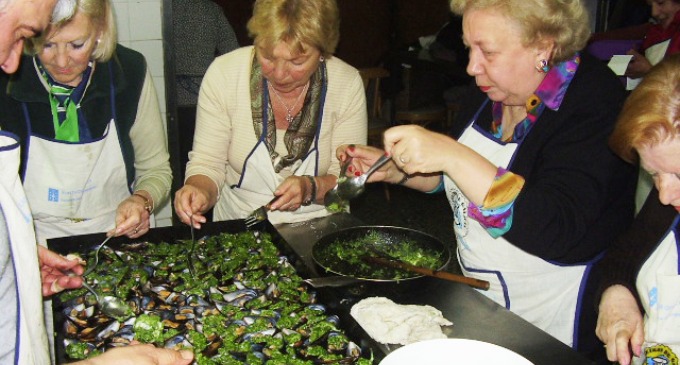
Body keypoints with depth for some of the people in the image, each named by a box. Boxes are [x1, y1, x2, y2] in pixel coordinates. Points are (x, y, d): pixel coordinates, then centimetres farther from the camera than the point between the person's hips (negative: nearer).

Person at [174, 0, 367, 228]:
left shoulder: (347, 83, -10)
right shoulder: (223, 74, -11)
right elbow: (207, 164, -6)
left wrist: (310, 188, -23)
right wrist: (200, 192, -26)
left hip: (319, 229, -1)